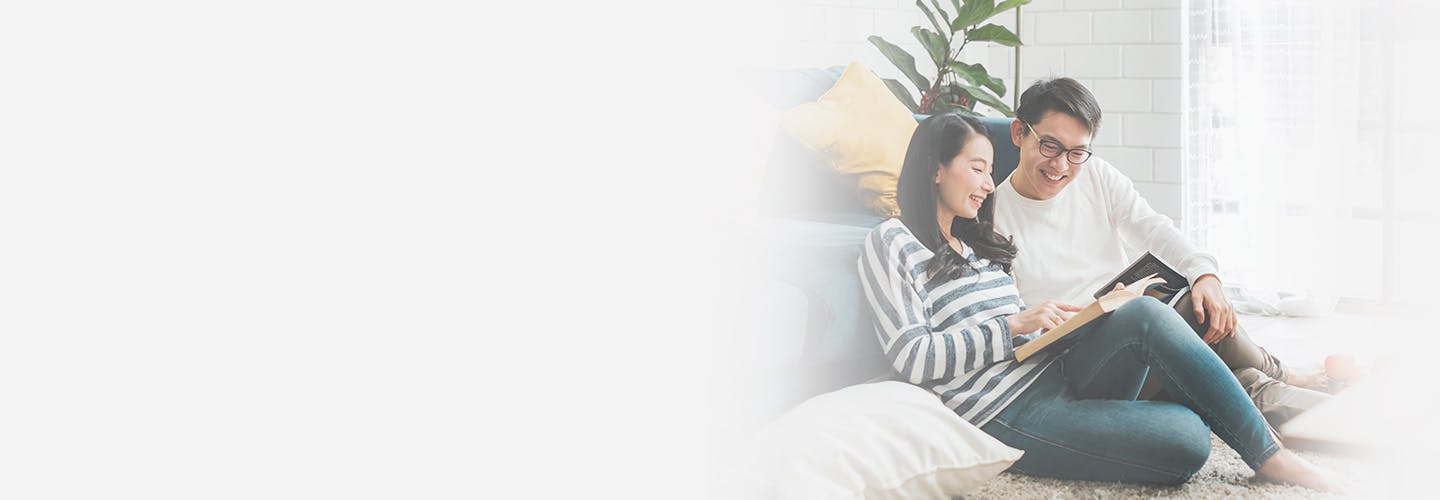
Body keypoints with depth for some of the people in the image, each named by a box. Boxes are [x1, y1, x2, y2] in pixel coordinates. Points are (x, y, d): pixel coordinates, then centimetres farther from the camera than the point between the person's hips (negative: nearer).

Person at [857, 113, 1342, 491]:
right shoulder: (891, 242, 1)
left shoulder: (974, 241, 27)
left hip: (1057, 372, 7)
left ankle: (1270, 454, -21)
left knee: (1144, 314, -24)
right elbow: (913, 358, -10)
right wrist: (1014, 326, -13)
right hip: (1008, 413, -7)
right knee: (1186, 438, -29)